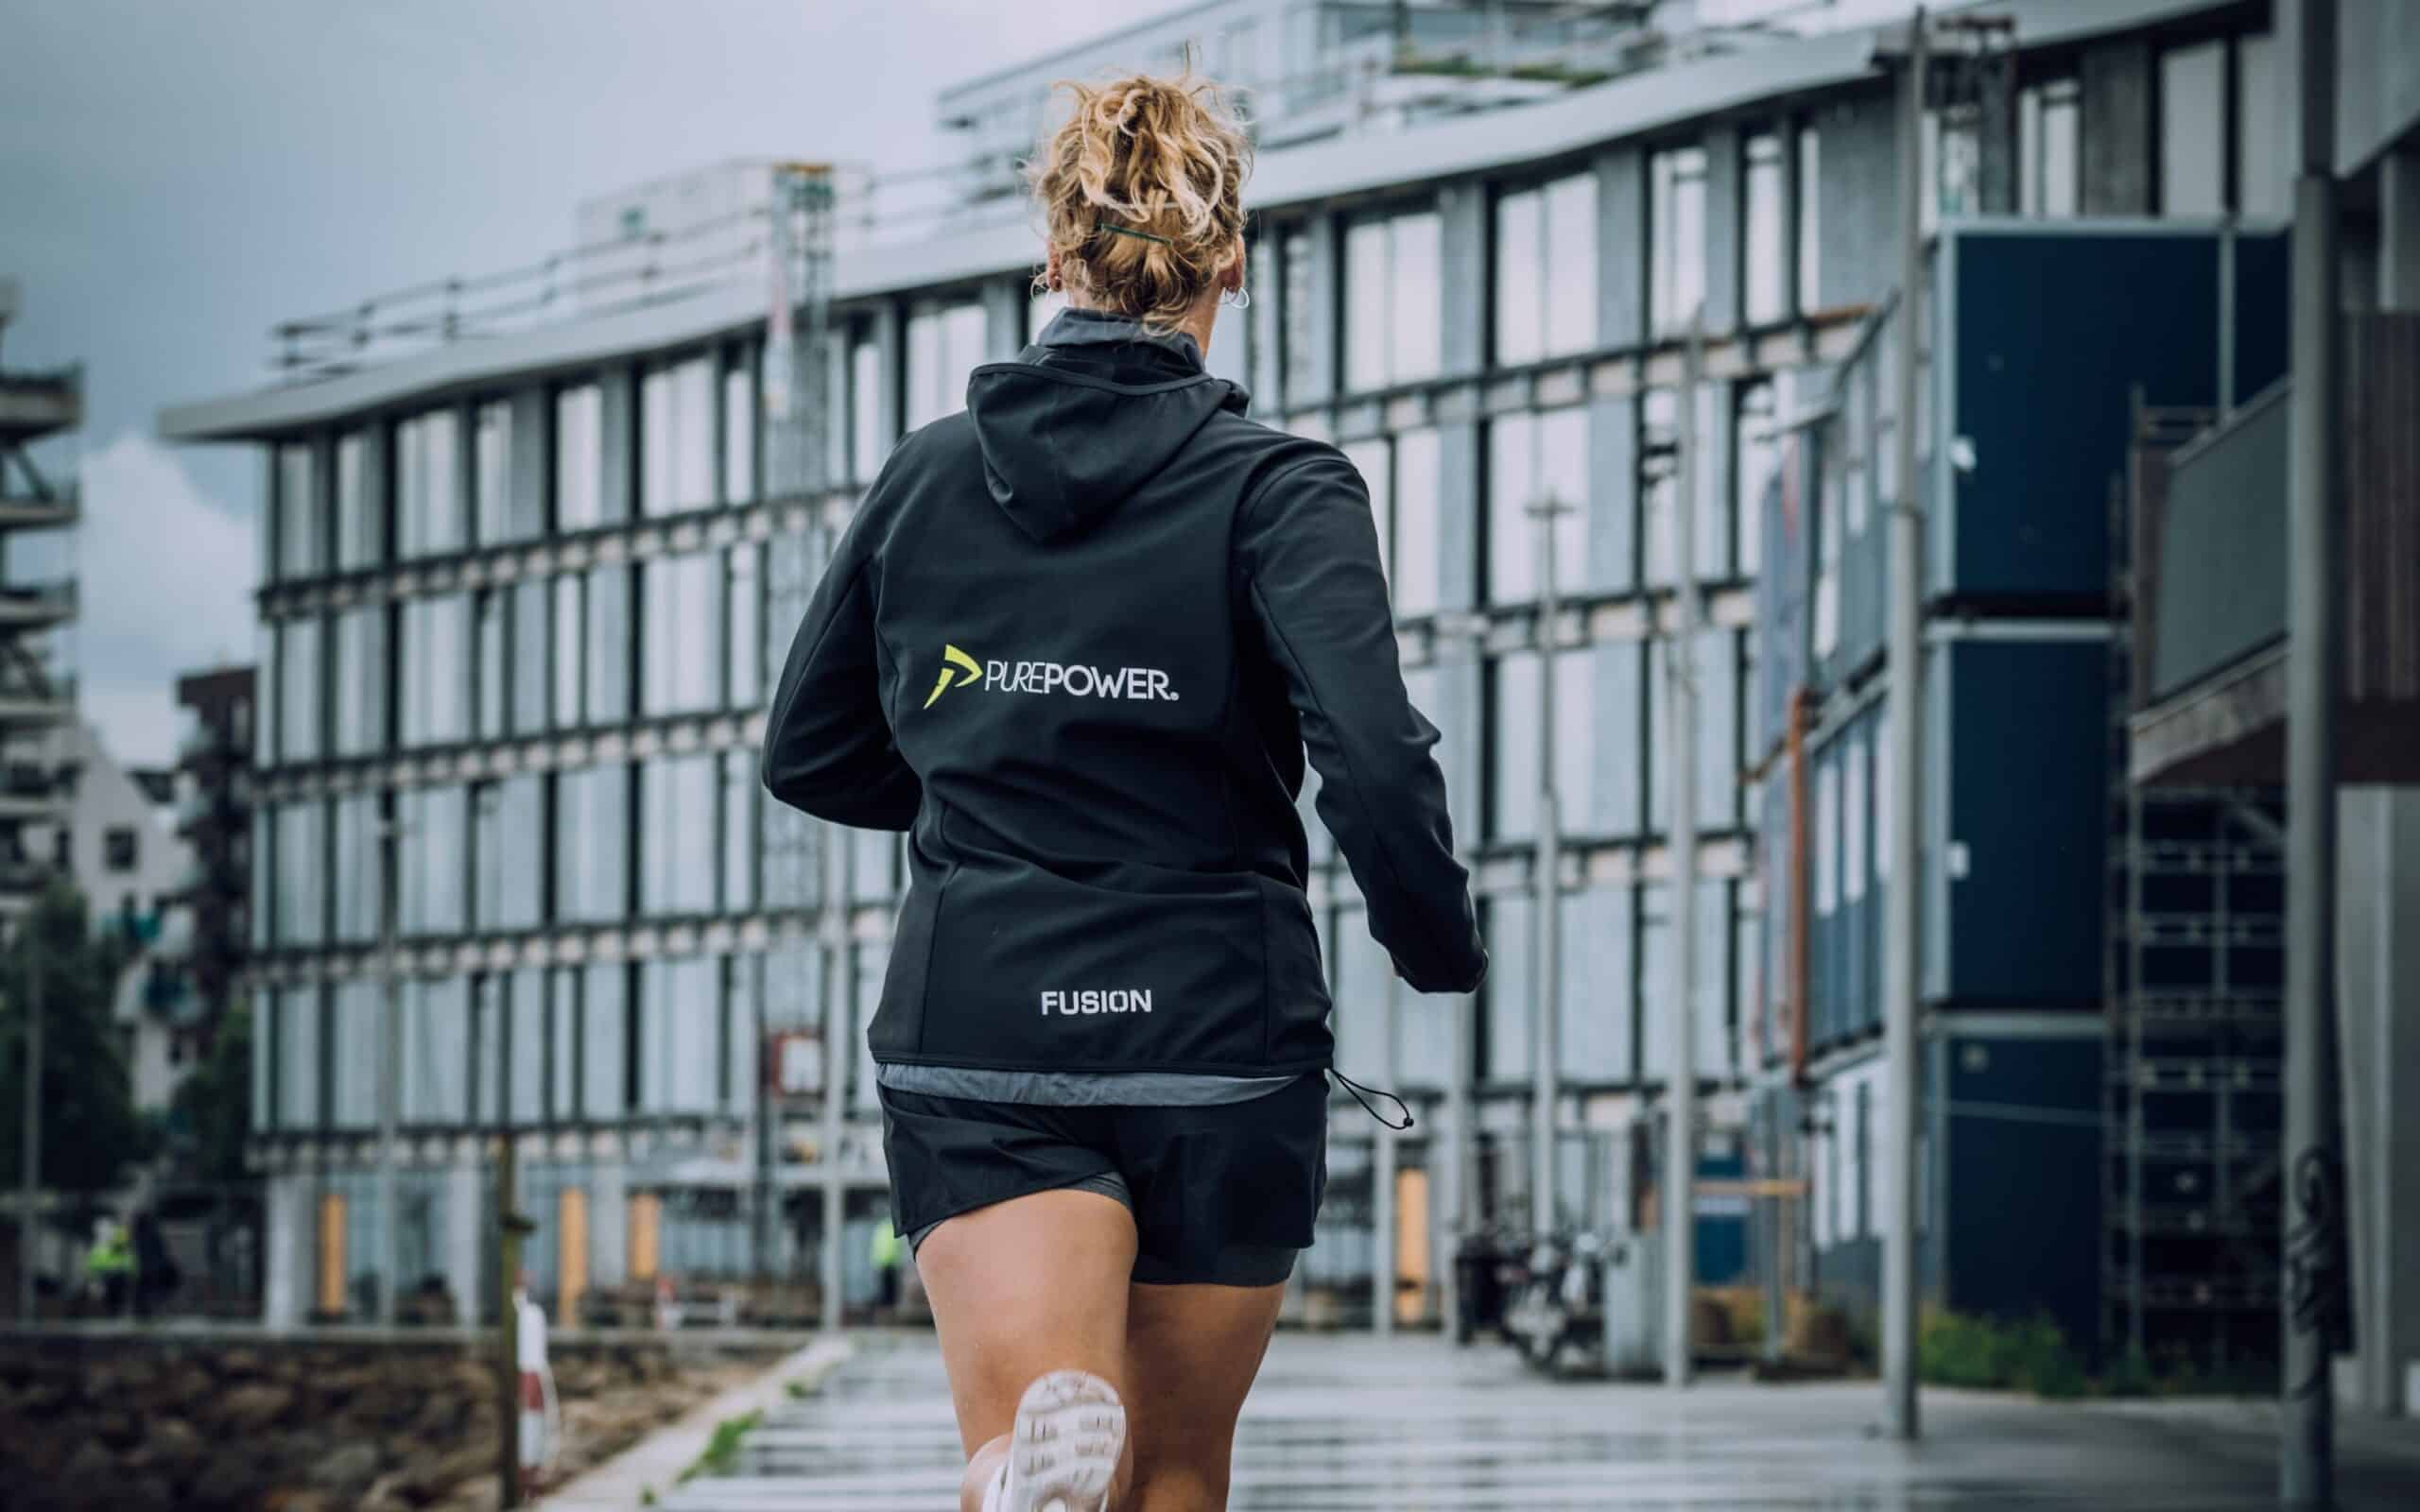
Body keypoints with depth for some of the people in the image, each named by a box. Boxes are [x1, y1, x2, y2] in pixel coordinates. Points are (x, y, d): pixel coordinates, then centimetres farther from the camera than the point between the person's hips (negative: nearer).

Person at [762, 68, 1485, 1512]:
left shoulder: (927, 476, 5)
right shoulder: (1277, 487, -7)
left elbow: (809, 754, 15)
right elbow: (1375, 761, -19)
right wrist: (1443, 944, -1)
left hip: (979, 1036, 1)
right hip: (1216, 1036, -1)